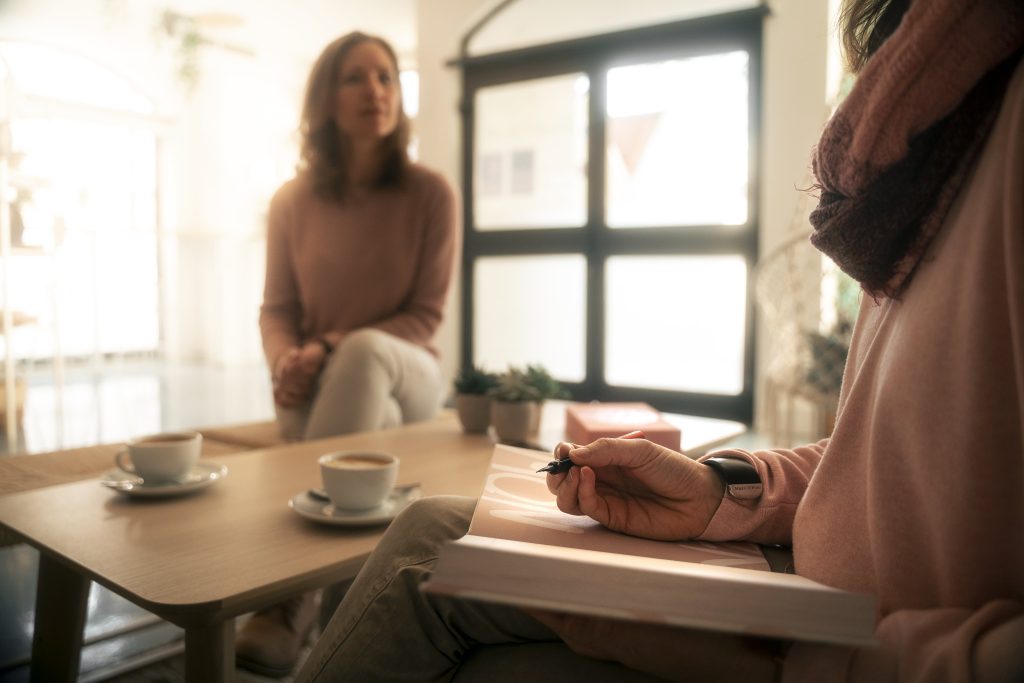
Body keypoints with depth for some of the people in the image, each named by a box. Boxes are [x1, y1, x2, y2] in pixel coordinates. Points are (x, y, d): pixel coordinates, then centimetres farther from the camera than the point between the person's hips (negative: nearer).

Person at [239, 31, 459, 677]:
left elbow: (425, 316, -6)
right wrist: (287, 359, -19)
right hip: (321, 383, 1)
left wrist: (330, 349, -20)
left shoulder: (430, 193, -5)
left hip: (406, 372, -1)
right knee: (373, 419, -35)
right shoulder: (293, 200, 3)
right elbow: (277, 308, 6)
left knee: (364, 350, -37)